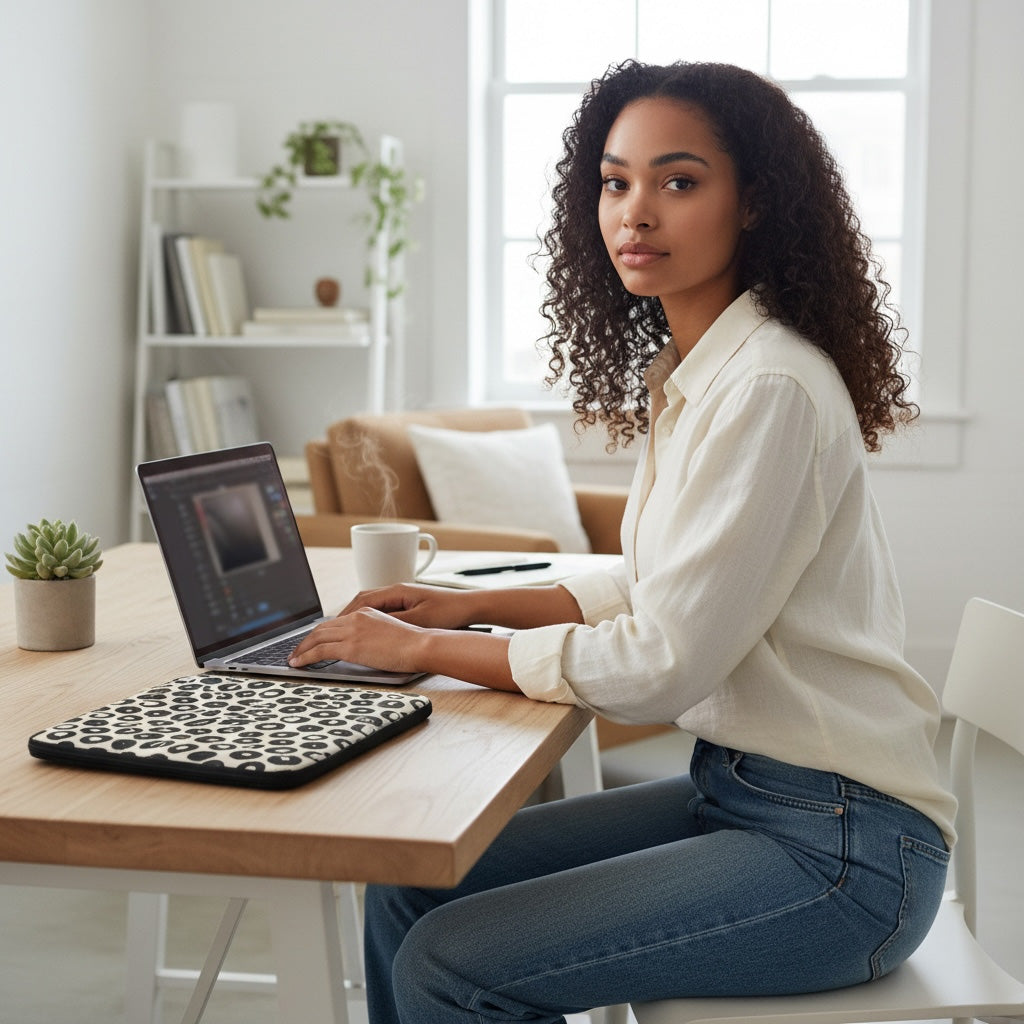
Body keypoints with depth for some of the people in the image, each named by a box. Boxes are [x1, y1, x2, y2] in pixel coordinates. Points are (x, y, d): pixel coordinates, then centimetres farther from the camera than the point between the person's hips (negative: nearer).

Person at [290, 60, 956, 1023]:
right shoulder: (685, 375, 9)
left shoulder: (771, 388, -21)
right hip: (734, 789, 9)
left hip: (838, 841, -9)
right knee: (407, 887, 4)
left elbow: (662, 664, -22)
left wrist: (425, 649, -12)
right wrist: (473, 605, 10)